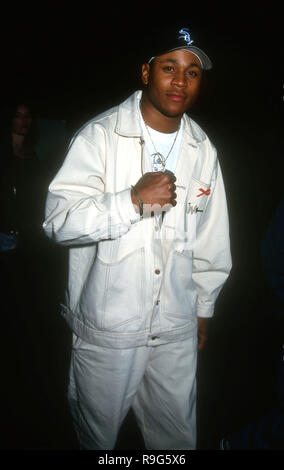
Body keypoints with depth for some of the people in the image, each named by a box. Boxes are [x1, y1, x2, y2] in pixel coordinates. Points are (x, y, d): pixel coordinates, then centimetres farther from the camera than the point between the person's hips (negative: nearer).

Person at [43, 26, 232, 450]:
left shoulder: (203, 150, 4)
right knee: (98, 432, 20)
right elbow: (59, 220, -19)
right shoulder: (100, 136, -10)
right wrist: (134, 199, -29)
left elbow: (211, 238, 10)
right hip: (107, 324, -3)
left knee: (178, 434, 21)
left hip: (177, 328, 4)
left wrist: (204, 307, 14)